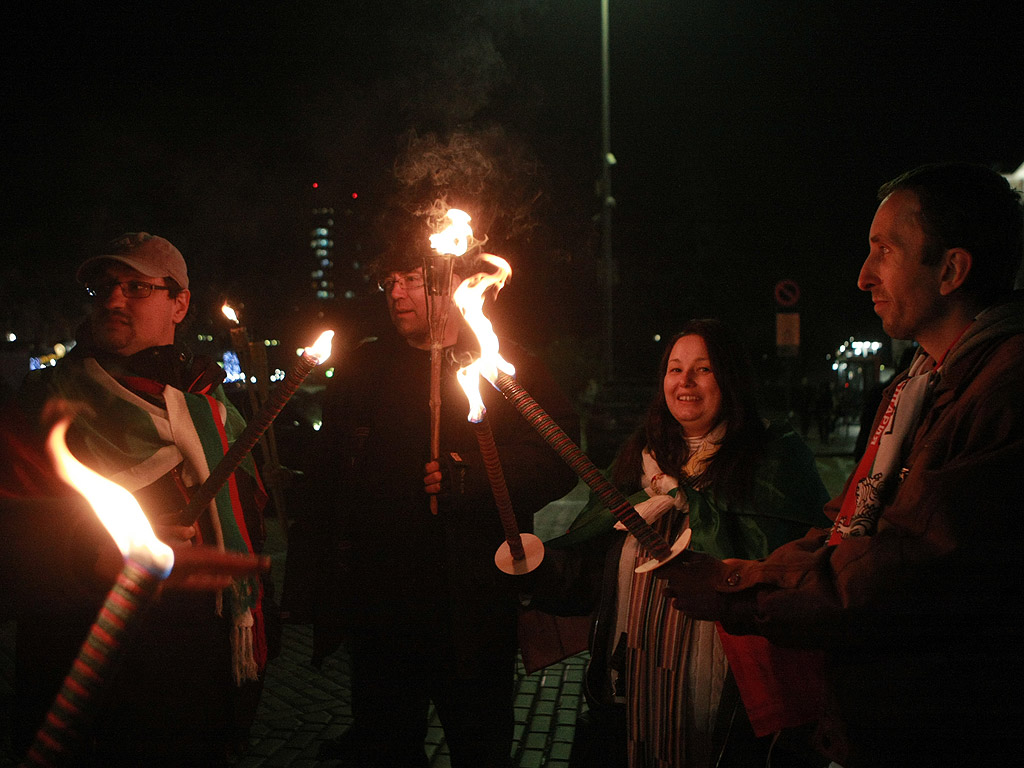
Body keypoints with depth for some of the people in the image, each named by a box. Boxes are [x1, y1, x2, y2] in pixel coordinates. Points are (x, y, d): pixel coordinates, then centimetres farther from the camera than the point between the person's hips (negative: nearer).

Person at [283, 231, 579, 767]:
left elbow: (557, 459, -6)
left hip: (472, 608, -2)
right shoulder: (359, 370, 11)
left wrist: (472, 479, -19)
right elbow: (329, 477, 11)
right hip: (378, 609, 3)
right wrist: (314, 587, 7)